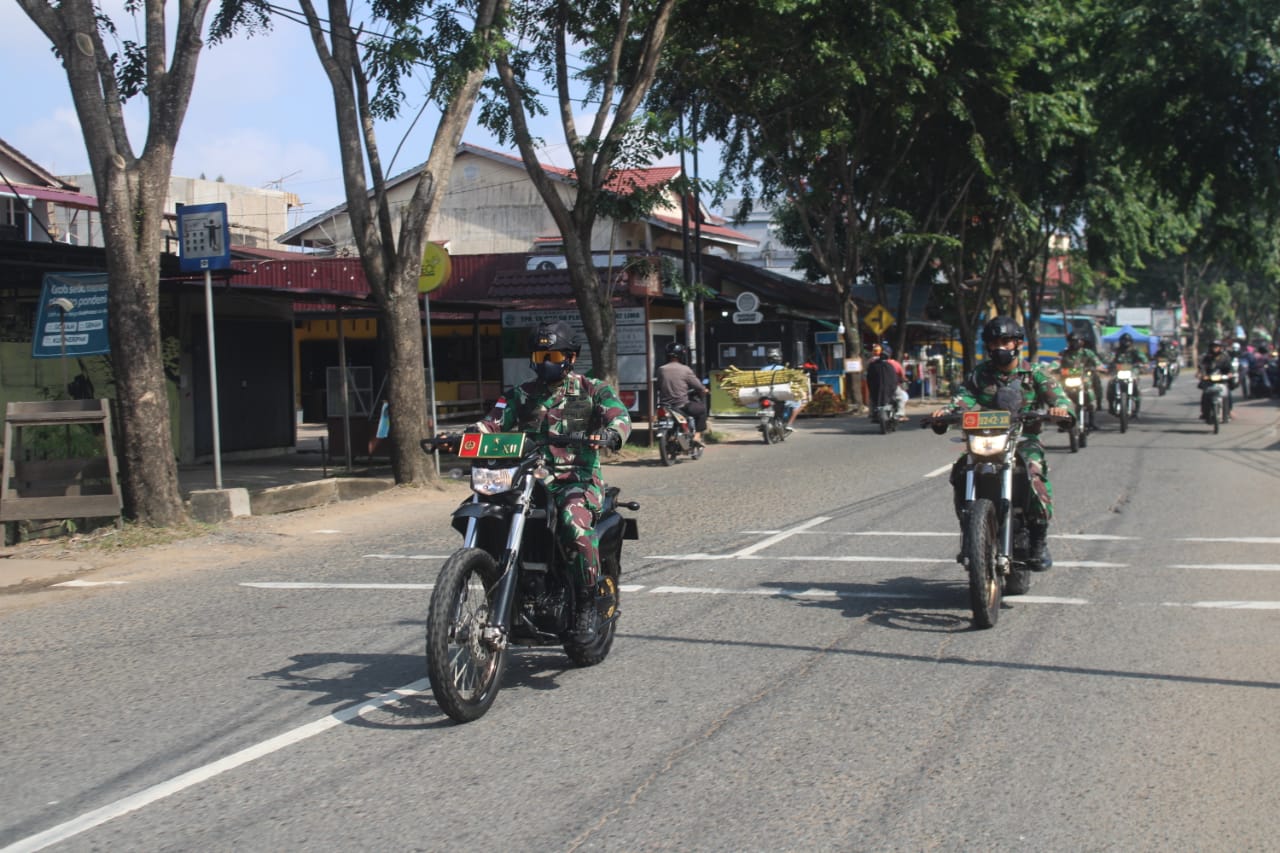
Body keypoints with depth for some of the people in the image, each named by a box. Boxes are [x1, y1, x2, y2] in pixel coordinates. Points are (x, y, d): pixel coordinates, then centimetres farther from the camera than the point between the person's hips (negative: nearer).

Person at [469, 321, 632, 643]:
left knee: (575, 521, -36)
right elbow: (493, 422, 9)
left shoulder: (592, 390, 9)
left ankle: (588, 606, -24)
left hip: (577, 478, -4)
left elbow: (619, 415, -7)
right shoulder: (521, 395, 19)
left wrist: (610, 434, -31)